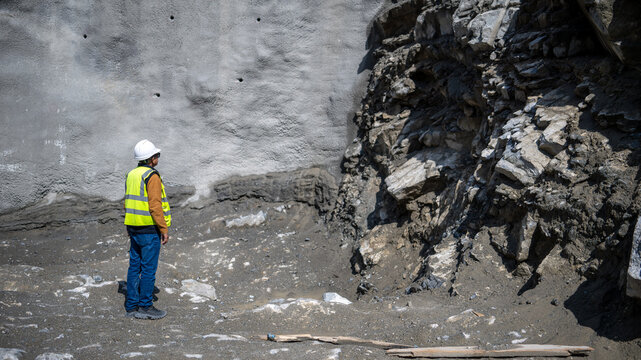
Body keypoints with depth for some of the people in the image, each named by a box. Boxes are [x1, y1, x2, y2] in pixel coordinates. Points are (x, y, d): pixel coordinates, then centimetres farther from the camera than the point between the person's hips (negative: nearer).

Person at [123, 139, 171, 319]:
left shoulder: (132, 175, 12)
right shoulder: (152, 176, -14)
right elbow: (155, 206, -19)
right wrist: (164, 229, -14)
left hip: (134, 229, 8)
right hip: (149, 230, -8)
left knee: (134, 266, 11)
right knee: (148, 268, -2)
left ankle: (132, 306, 15)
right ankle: (145, 306, 2)